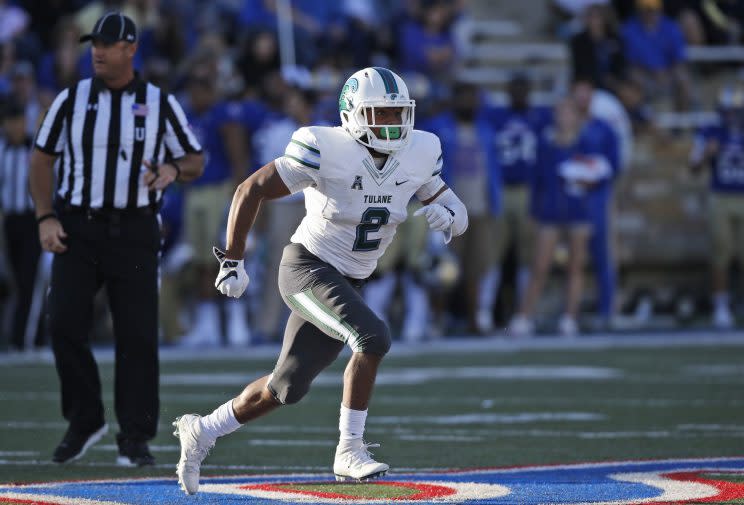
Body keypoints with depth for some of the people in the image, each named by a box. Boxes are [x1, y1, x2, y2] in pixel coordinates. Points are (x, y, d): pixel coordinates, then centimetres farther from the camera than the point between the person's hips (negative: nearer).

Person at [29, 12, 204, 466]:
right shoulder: (72, 100, 6)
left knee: (138, 334, -4)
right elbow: (42, 157, 10)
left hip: (134, 232, -1)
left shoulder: (160, 104, 5)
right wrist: (46, 218, -2)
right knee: (65, 323, -8)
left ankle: (135, 438, 5)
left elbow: (196, 160, 9)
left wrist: (173, 169, -15)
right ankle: (85, 422, 10)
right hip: (76, 230, 1)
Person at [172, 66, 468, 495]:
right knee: (373, 338, -28)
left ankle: (202, 432, 31)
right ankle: (350, 450, -17)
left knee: (287, 388, 11)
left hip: (348, 283, 7)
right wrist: (232, 261, -11)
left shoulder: (419, 154, -4)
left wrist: (449, 216, -19)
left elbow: (454, 212, 7)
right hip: (308, 267, -7)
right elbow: (252, 190, -11)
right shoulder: (326, 151, -20)